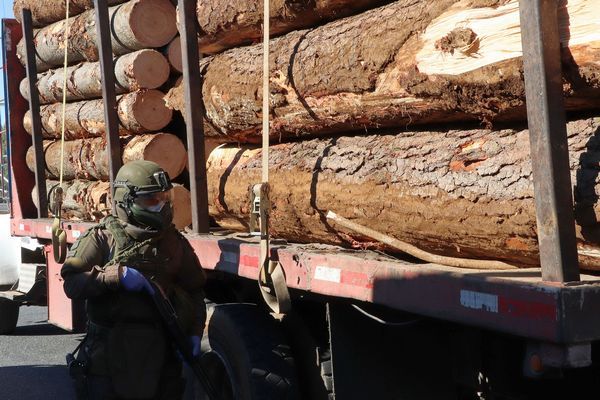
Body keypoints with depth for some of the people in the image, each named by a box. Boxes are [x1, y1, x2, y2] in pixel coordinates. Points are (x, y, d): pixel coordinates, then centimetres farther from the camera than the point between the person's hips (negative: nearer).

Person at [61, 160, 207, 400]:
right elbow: (71, 282, -12)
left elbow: (194, 291, 13)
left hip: (160, 356, 3)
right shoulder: (103, 238, -4)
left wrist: (194, 333, -1)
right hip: (109, 355, -3)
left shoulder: (175, 242, 7)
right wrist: (118, 275, -23)